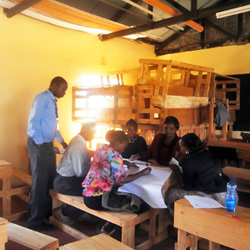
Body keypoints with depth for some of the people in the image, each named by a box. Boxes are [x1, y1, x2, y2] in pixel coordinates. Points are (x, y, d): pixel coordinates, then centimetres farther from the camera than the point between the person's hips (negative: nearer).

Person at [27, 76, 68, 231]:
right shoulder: (42, 98, -11)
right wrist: (39, 144, -18)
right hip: (39, 144, -9)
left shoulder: (52, 101, 16)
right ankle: (35, 221, 11)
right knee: (40, 182, -3)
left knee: (50, 180, 15)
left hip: (48, 144, 9)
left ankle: (47, 213, 31)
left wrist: (61, 141, 29)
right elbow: (33, 121, -17)